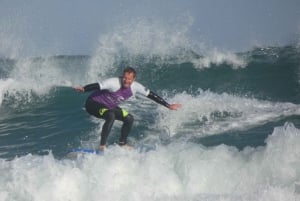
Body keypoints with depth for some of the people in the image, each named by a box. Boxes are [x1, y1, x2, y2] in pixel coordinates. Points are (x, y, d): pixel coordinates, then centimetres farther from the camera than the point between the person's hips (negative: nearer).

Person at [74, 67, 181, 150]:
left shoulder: (135, 86, -12)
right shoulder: (114, 83, -32)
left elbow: (151, 95, -4)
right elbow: (98, 86, -43)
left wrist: (168, 105, 0)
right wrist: (83, 89, -61)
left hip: (109, 106, 8)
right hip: (94, 103, -8)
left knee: (129, 118, 5)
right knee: (111, 116, -34)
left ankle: (122, 144, 19)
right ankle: (102, 146, -30)